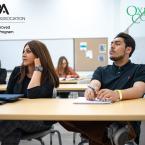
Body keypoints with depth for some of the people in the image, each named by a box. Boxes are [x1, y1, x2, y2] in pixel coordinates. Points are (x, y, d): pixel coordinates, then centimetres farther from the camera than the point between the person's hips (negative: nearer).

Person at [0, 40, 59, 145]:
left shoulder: (48, 76, -9)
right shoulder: (17, 71, 6)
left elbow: (32, 96, -26)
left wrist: (38, 69, -19)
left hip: (40, 119, -3)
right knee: (12, 130, -34)